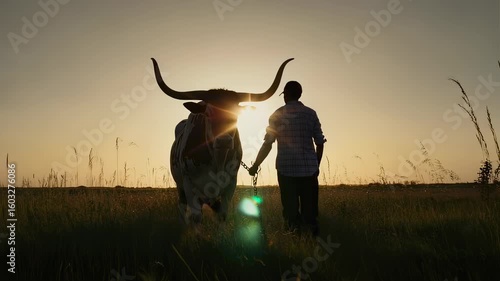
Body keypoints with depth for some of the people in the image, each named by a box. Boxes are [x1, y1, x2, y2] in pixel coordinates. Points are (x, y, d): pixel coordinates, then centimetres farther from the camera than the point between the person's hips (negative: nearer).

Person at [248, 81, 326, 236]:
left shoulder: (277, 115, -1)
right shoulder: (311, 114, 4)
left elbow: (267, 144, -5)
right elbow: (320, 143, 4)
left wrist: (255, 165, 4)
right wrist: (316, 165, 17)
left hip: (286, 169, -1)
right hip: (309, 169, 1)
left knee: (291, 210, 6)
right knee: (309, 209, 8)